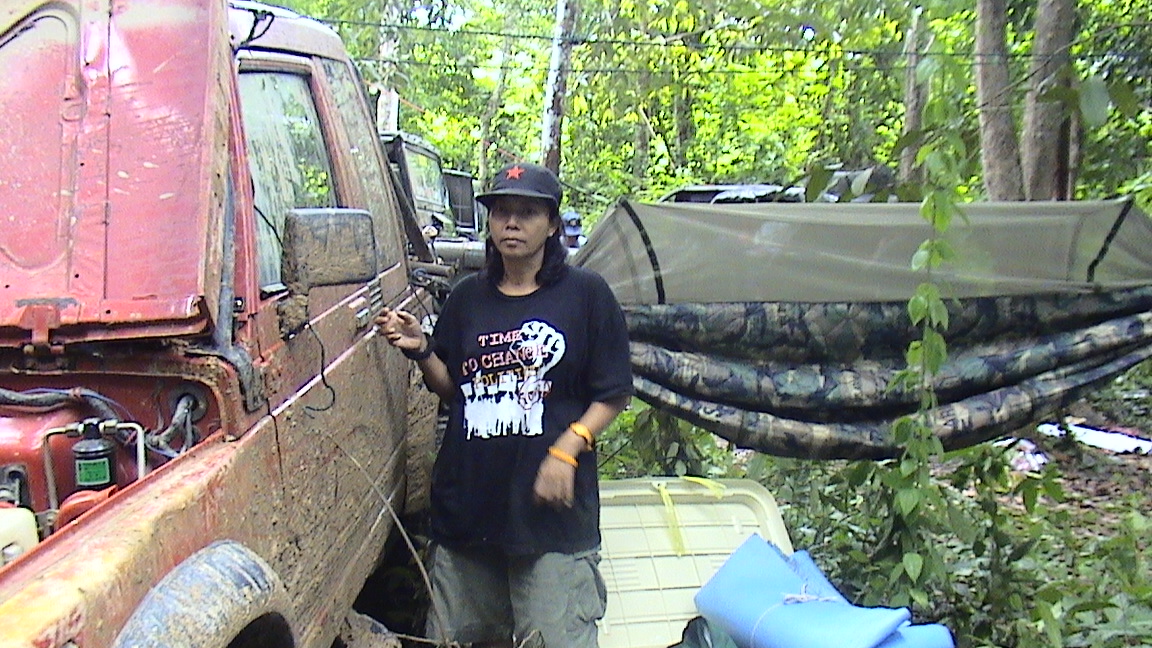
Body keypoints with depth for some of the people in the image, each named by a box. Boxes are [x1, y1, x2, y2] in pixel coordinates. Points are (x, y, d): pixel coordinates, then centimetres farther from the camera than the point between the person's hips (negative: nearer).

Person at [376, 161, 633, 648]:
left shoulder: (585, 293, -3)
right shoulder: (468, 297, 10)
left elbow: (613, 394, -3)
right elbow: (451, 389, 15)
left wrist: (567, 449, -16)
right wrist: (421, 350, -3)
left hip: (552, 504, -4)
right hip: (467, 501, 5)